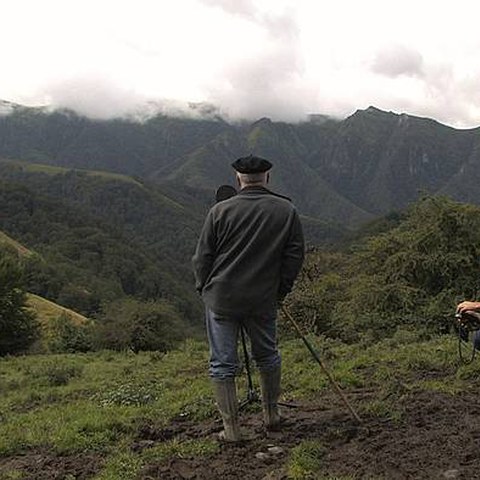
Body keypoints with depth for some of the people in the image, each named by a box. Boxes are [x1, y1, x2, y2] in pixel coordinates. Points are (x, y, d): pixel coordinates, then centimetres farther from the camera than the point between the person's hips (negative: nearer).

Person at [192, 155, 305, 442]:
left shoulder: (220, 211, -6)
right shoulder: (287, 211, -1)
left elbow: (202, 258, -3)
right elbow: (296, 255, 2)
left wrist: (204, 289, 12)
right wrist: (281, 291, 12)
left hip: (221, 299, -1)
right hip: (263, 300, 2)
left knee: (223, 363, 8)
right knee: (268, 356, 21)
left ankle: (232, 428, 13)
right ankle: (272, 414, 34)